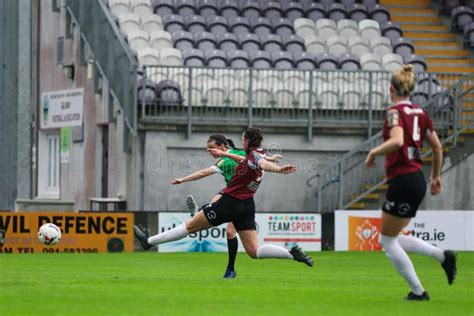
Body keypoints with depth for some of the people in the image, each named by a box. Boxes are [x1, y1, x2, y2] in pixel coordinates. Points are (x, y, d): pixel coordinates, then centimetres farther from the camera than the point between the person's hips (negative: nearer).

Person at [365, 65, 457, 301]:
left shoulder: (395, 111, -12)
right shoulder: (421, 113, 11)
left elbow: (396, 140, -29)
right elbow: (437, 147, 16)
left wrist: (374, 152, -13)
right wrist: (436, 176, 27)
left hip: (402, 181, -8)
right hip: (418, 180, 8)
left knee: (387, 240, 5)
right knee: (393, 238, 19)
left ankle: (418, 291, 4)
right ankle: (442, 256, 7)